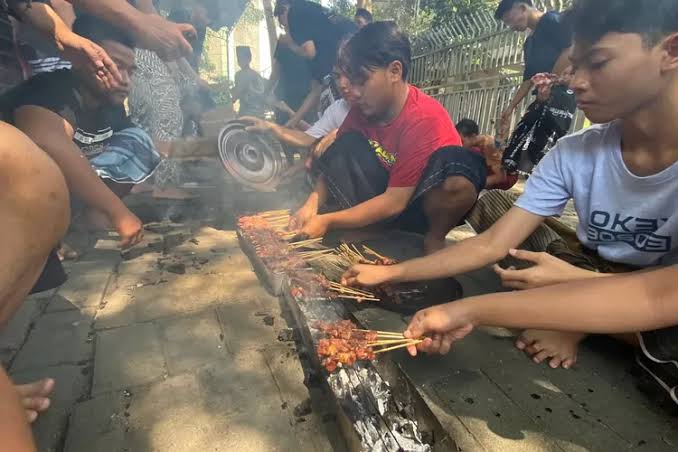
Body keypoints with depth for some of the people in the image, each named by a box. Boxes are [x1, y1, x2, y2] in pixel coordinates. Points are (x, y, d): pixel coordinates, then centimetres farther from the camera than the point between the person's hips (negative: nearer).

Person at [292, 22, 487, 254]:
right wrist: (313, 203, -20)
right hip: (387, 192, 5)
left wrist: (328, 222, -25)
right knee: (347, 146, -15)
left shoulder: (424, 120, -27)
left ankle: (434, 237, -10)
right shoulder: (365, 106, -6)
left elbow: (395, 202, -26)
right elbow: (336, 161, -1)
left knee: (460, 163, -36)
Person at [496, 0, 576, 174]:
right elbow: (528, 79, 25)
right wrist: (510, 109, 21)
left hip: (562, 92, -10)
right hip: (545, 97, 10)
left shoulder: (552, 20, -1)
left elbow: (572, 50, -15)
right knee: (516, 149, 5)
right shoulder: (530, 42, 25)